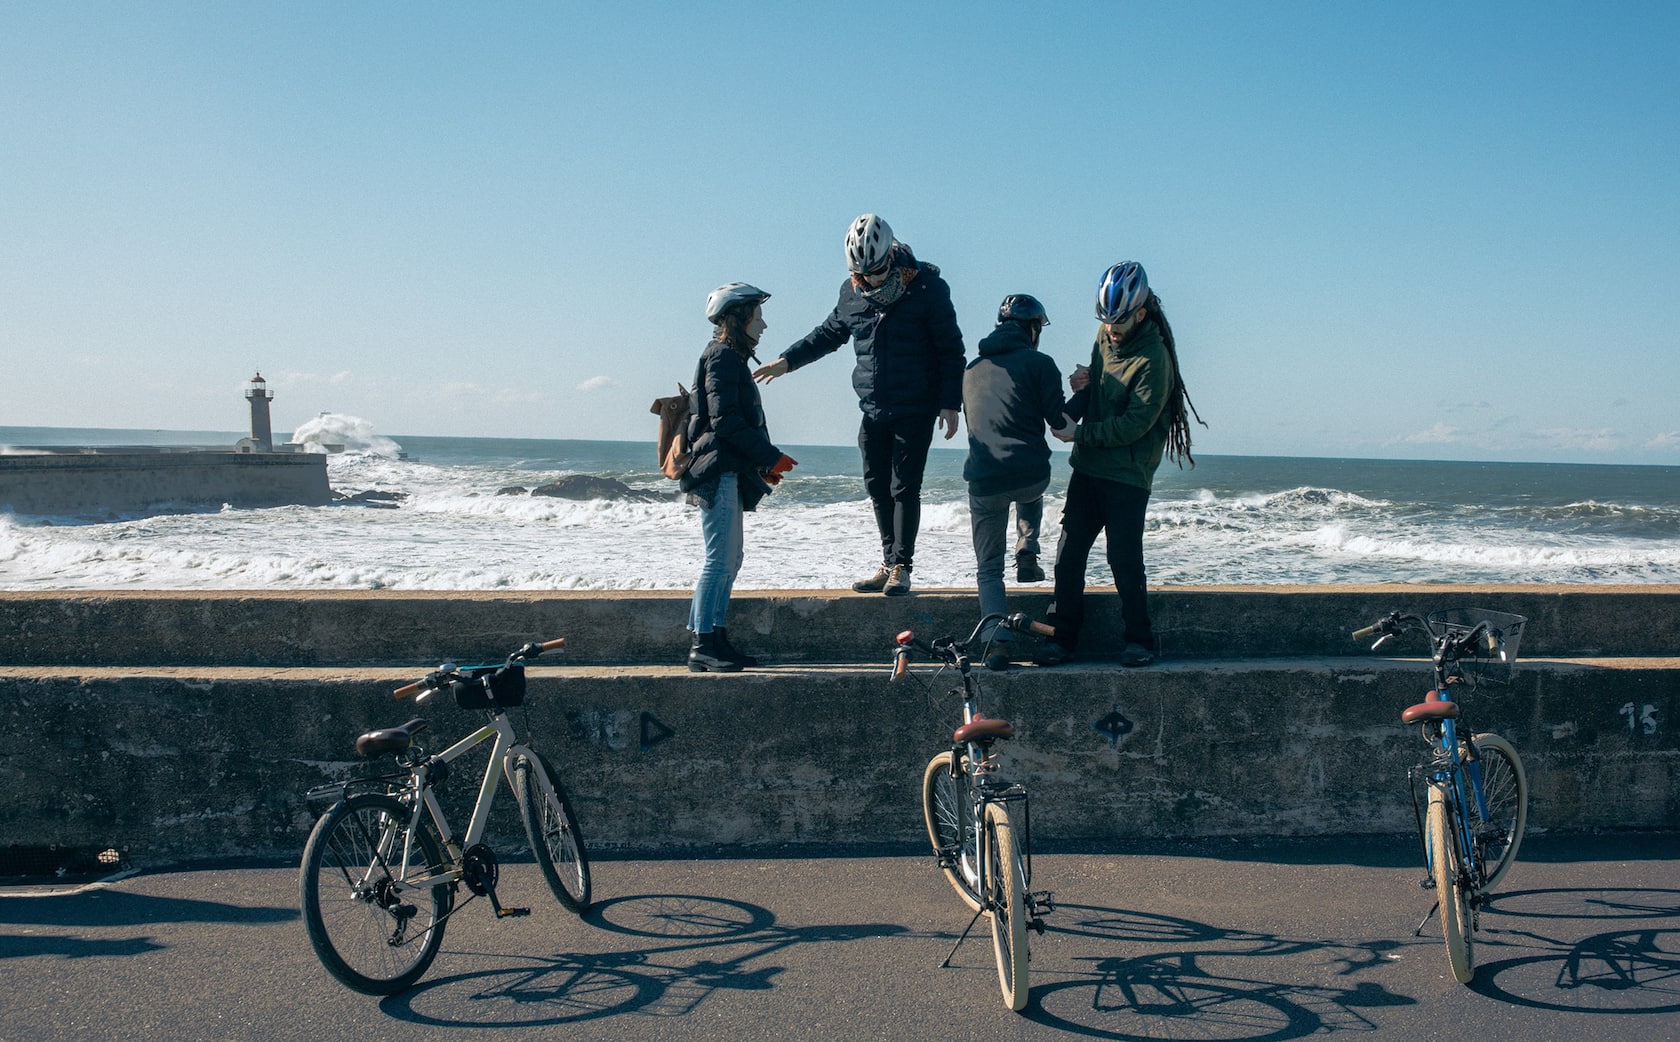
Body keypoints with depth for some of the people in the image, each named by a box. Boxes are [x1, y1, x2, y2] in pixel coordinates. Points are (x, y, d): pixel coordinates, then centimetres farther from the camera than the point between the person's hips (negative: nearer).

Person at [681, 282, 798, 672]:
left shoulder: (731, 359, 21)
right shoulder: (722, 357, -10)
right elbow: (724, 420, -18)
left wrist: (762, 464, 17)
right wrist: (770, 457, -14)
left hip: (729, 473, 11)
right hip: (719, 472, -11)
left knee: (730, 557, 12)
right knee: (720, 559, -11)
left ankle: (715, 638, 17)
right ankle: (703, 645, -8)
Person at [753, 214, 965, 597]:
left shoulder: (926, 288, -11)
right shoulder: (852, 292, 3)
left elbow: (951, 350, -6)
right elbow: (829, 334, 20)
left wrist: (950, 404, -11)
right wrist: (787, 361, 14)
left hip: (915, 410, -5)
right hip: (872, 410, 5)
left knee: (904, 488, -4)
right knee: (877, 488, 8)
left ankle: (901, 568, 4)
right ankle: (888, 564, 17)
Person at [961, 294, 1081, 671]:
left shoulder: (972, 369, 18)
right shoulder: (1039, 363, 2)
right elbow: (1062, 425, -2)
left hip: (983, 481, 2)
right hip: (1030, 475, -2)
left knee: (988, 569, 11)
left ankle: (997, 640, -7)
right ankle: (1027, 557, 25)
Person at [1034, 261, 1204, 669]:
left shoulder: (1153, 358, -16)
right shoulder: (1105, 337, 8)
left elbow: (1135, 424, -18)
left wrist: (1081, 433, -16)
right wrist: (1082, 387, -2)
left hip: (1127, 475, -7)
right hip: (1088, 467, 7)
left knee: (1124, 559, -3)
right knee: (1069, 551, 5)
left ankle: (1139, 640, 12)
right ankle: (1061, 636, 12)